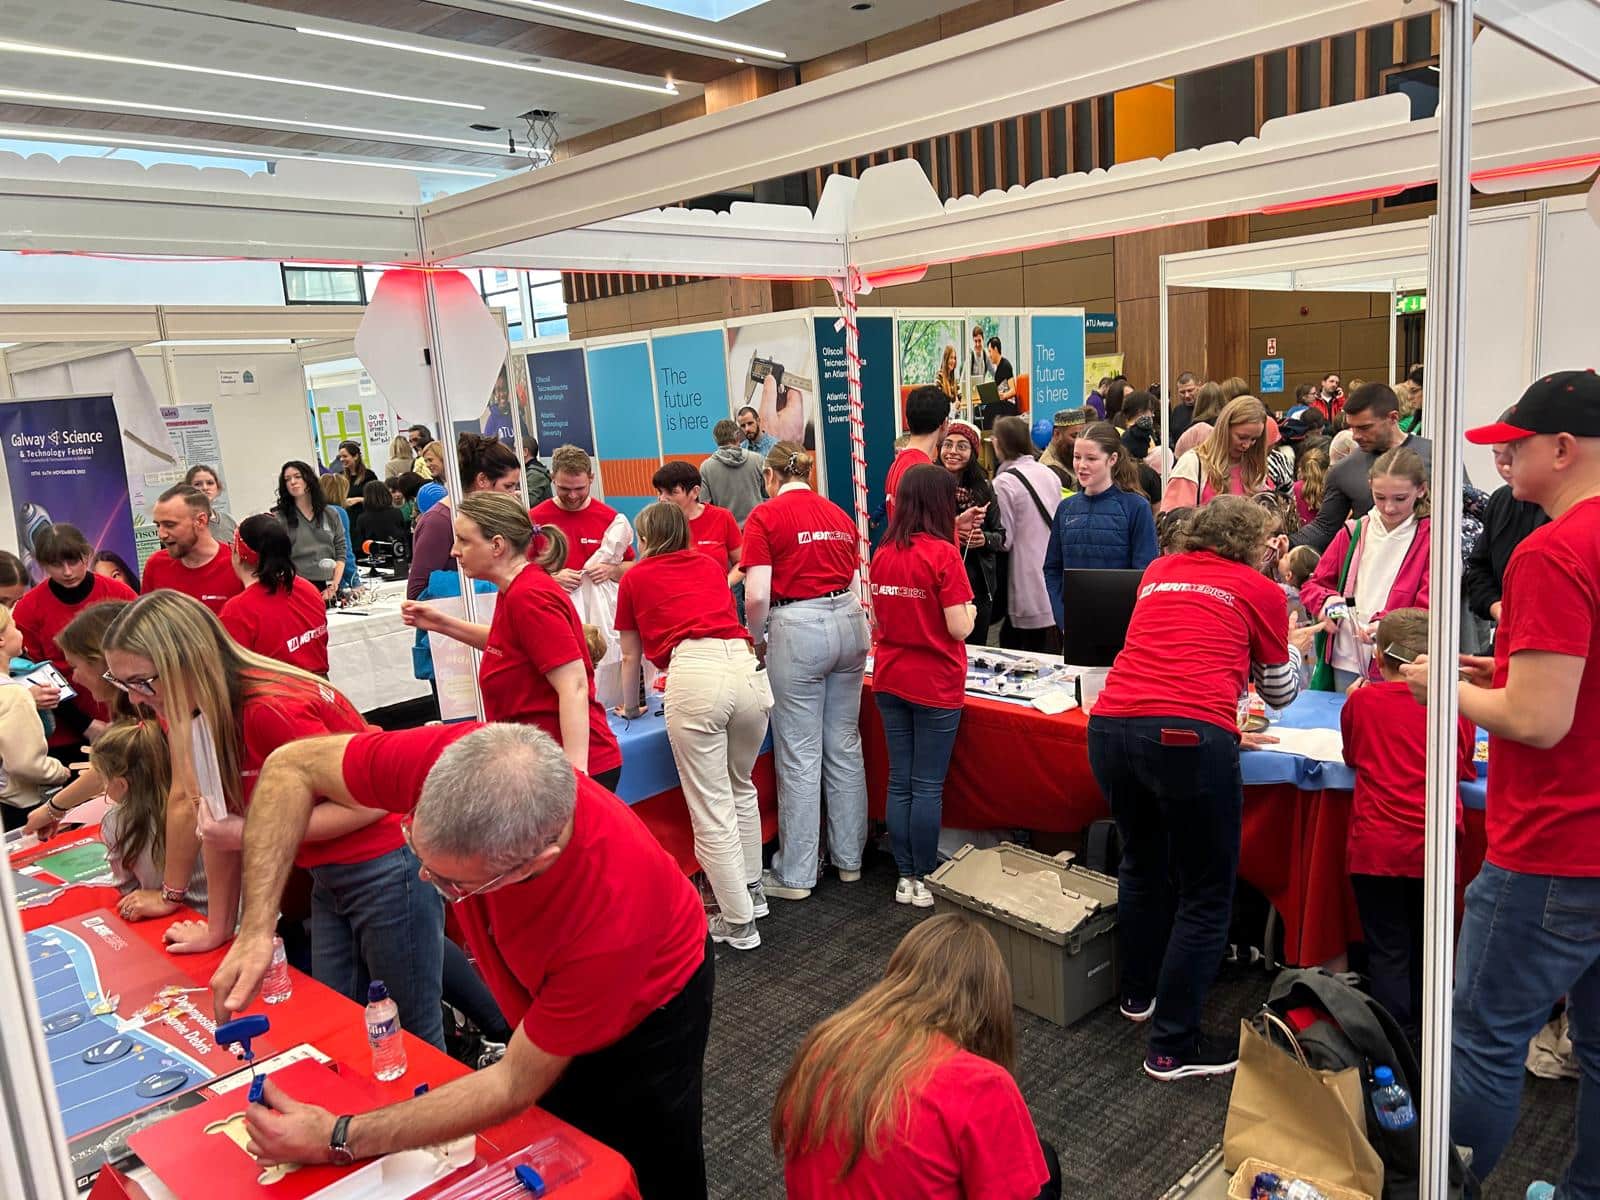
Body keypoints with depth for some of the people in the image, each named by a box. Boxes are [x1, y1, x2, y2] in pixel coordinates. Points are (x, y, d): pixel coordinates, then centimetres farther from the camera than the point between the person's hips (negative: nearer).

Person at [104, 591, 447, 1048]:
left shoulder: (270, 709, -25)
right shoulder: (211, 714, 2)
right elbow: (222, 822, 8)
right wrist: (218, 929, 11)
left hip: (385, 870, -8)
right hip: (329, 880, 9)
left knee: (417, 1036, 7)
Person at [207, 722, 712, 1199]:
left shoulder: (612, 921, -44)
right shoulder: (452, 758, -36)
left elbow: (516, 1083, -29)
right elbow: (293, 766, -18)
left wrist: (339, 1140, -26)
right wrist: (255, 930, -28)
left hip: (646, 1006, -4)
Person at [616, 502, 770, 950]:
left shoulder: (635, 578, 20)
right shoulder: (709, 566, 29)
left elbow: (631, 657, 30)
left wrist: (630, 707, 47)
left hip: (695, 674, -5)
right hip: (747, 667, 5)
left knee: (711, 809, 4)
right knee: (741, 787, 26)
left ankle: (738, 923, 10)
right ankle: (752, 890, 36)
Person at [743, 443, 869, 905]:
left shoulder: (766, 515, -4)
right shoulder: (839, 514, 12)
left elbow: (757, 596, -11)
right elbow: (855, 584, 14)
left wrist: (757, 638, 7)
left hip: (797, 631, -6)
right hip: (849, 624, 6)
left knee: (799, 755, 2)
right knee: (845, 746, 14)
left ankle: (795, 874, 12)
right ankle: (849, 858, 25)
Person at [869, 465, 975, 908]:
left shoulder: (882, 554, 3)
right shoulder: (942, 554, -15)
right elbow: (959, 627, -15)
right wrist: (971, 610, 4)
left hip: (890, 679, 6)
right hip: (935, 684, -5)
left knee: (899, 783, 12)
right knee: (928, 787, 4)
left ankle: (905, 876, 21)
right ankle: (924, 880, 14)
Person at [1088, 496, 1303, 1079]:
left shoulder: (1157, 573, 23)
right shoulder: (1261, 592, 13)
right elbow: (1281, 692, 26)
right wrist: (1294, 646, 45)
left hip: (1110, 725, 5)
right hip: (1189, 735, -5)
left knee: (1141, 863, 27)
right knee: (1205, 897, 10)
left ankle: (1139, 991, 44)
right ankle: (1172, 1047, 14)